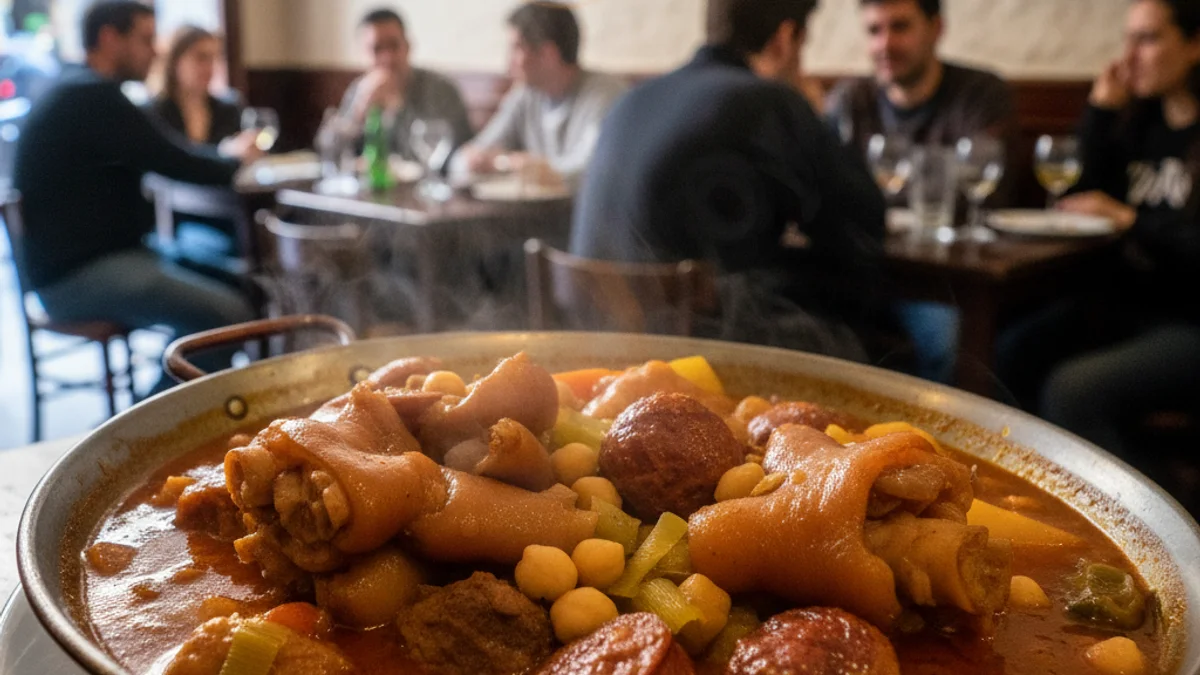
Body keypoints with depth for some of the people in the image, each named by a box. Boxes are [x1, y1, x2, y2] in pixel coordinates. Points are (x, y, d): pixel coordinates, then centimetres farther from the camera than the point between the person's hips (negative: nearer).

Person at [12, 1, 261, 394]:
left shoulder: (80, 95, 18)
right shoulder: (94, 97, -15)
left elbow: (158, 155, 21)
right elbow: (175, 164, -16)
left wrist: (224, 154, 11)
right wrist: (233, 159, 3)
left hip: (87, 259, 11)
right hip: (77, 274, -11)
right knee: (230, 317, -23)